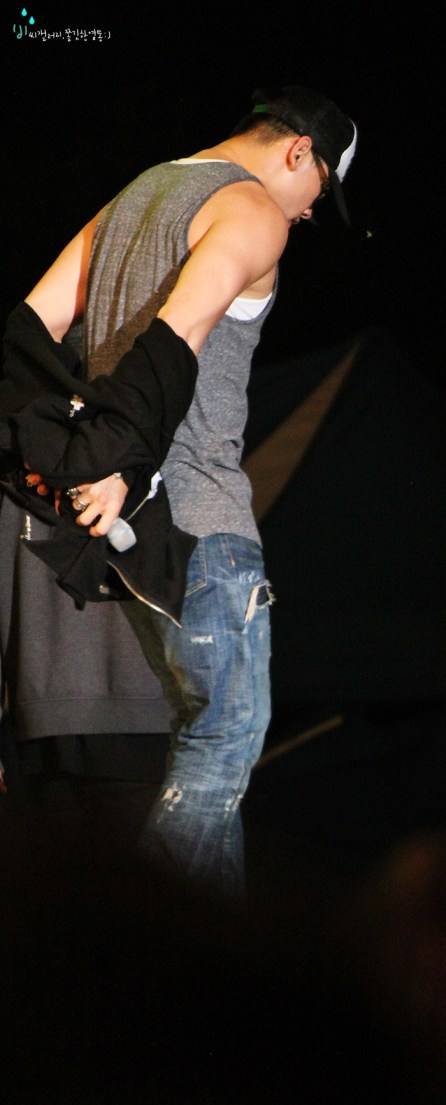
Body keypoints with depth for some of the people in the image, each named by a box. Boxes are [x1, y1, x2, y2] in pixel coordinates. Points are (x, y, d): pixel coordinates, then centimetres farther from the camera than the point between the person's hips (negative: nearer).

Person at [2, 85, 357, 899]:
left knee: (208, 728, 15)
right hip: (197, 508, -9)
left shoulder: (134, 198, 20)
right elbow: (176, 336, -25)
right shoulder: (254, 211, -9)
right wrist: (116, 467, -25)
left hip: (126, 508, 9)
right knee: (228, 737, -5)